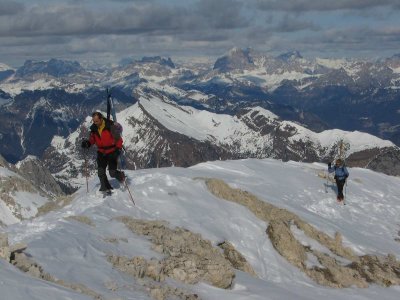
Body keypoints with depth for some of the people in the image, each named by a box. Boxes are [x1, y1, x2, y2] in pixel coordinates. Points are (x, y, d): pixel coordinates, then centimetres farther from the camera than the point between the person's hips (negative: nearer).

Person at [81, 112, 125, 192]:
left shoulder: (110, 126, -17)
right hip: (101, 153, 5)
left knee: (112, 172, -8)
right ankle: (105, 187, 14)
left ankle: (121, 176, 24)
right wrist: (88, 143, -11)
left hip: (112, 152, -5)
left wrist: (118, 149, -26)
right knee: (100, 172, -1)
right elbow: (92, 139, 10)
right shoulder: (94, 128, -1)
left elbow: (118, 139, -14)